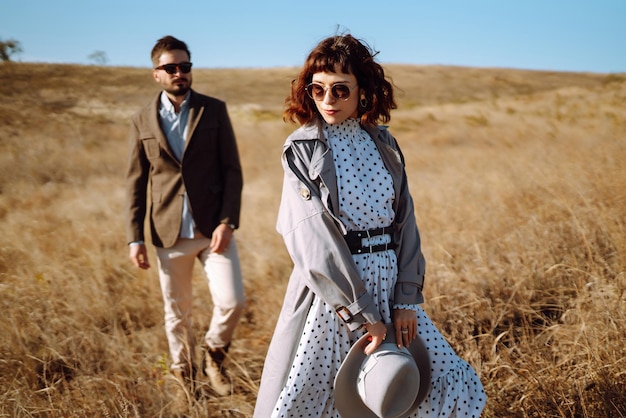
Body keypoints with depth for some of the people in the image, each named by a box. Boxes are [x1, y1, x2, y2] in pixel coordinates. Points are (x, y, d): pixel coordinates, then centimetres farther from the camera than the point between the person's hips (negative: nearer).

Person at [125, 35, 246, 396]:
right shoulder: (143, 121, 4)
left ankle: (214, 355, 22)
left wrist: (227, 221, -11)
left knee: (233, 302, -9)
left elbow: (232, 170, -1)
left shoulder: (214, 110, 1)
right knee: (177, 313, 11)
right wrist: (135, 237, 1)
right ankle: (185, 376, 33)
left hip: (214, 227, -1)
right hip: (169, 232, 1)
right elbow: (137, 183, 6)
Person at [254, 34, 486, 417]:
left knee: (443, 385, 10)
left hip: (390, 284, 4)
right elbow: (316, 237, -14)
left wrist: (407, 299, -7)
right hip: (331, 289, -4)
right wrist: (363, 315, -17)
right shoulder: (302, 149, -7)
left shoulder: (383, 144, 5)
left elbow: (404, 221, 3)